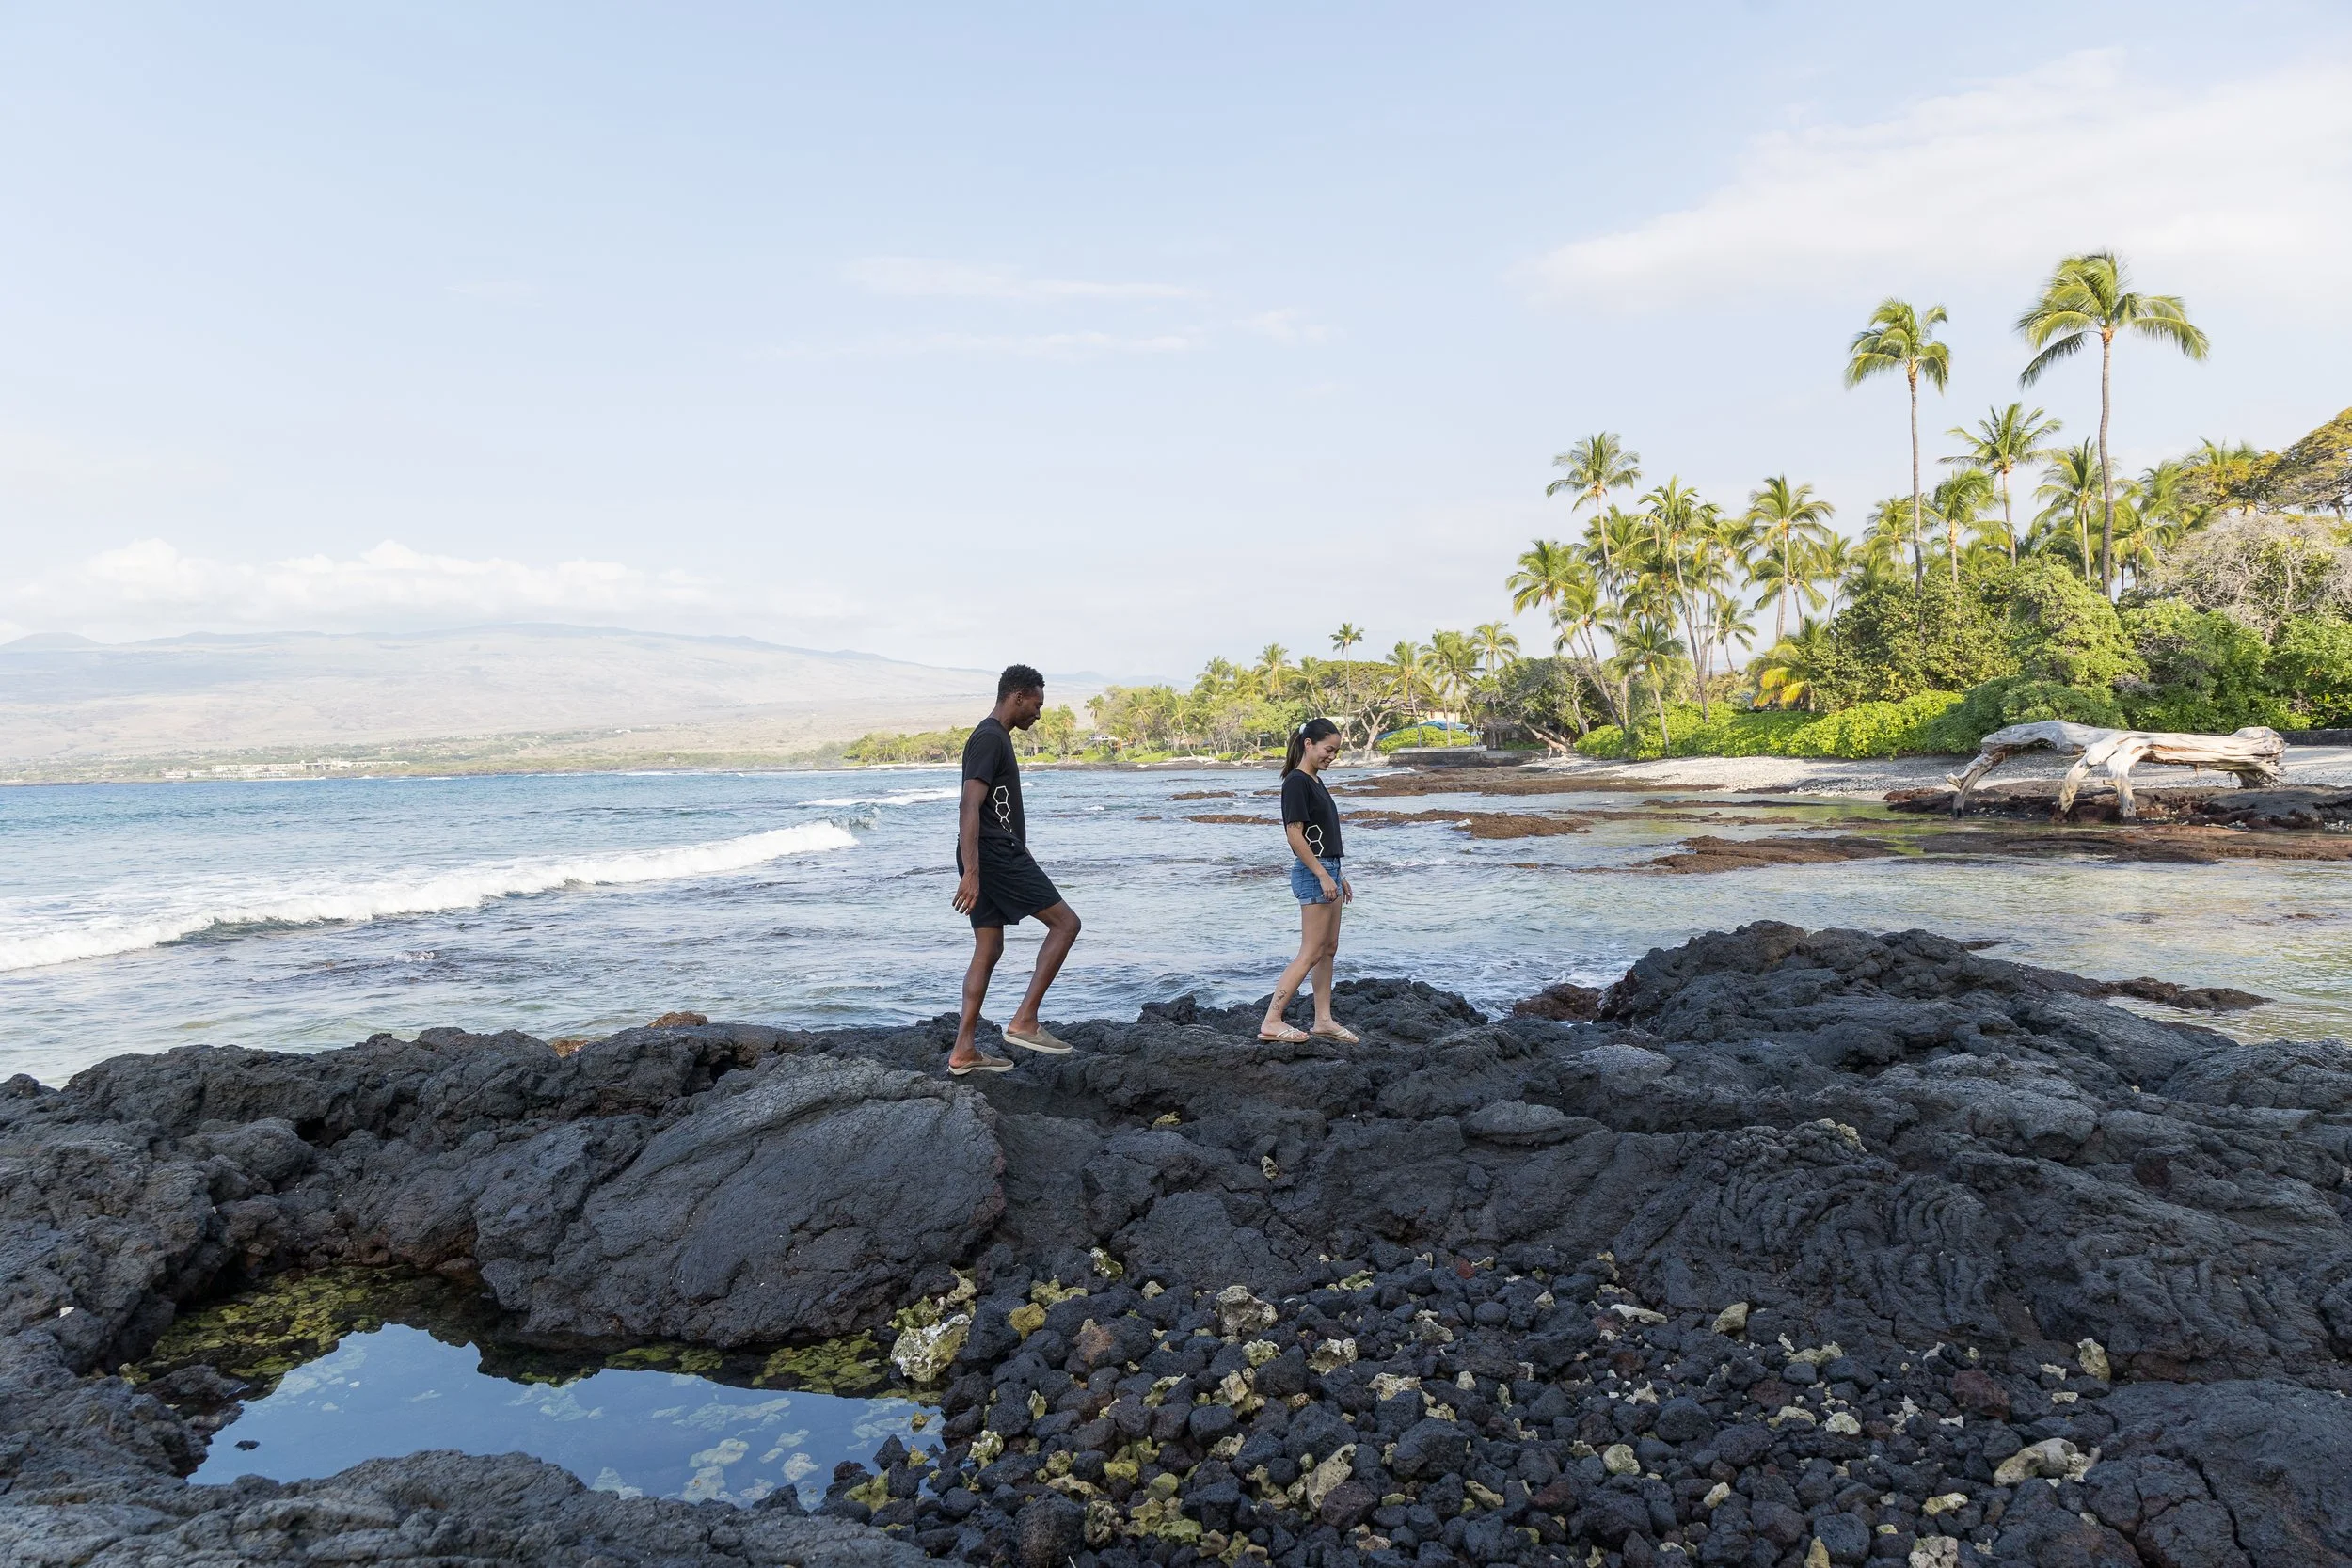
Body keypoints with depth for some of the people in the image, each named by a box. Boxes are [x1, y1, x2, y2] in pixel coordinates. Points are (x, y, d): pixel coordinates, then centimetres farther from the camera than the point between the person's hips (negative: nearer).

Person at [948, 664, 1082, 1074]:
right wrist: (971, 873, -28)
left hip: (992, 859, 10)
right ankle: (1024, 1021, -6)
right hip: (996, 856, -10)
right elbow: (970, 808, -22)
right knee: (1065, 922, -6)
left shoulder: (995, 737, 20)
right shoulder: (990, 739, -13)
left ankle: (963, 1051, 11)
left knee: (989, 949, 10)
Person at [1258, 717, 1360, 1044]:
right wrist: (1323, 875, -20)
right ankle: (1271, 1022, -5)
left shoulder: (1315, 782, 15)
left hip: (1327, 870, 10)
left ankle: (1323, 1020, 18)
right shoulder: (1296, 782, -14)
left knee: (1328, 949, 12)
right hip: (1312, 872, -10)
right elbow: (1295, 834, -19)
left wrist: (1339, 876, 20)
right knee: (1311, 953, -8)